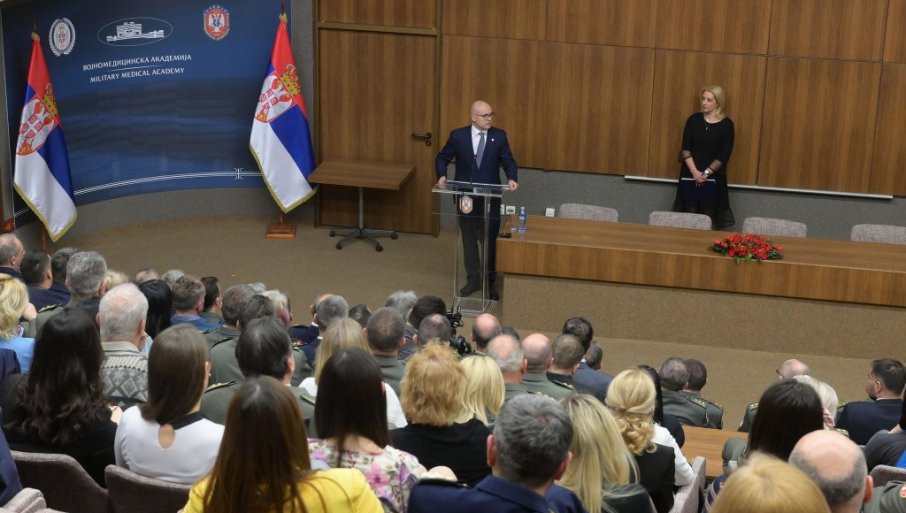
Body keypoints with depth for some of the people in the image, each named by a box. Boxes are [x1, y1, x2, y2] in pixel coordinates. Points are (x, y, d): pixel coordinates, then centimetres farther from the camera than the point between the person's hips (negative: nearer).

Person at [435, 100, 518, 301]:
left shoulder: (499, 136, -2)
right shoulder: (458, 136, -4)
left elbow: (508, 162, 1)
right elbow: (442, 158, 7)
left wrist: (512, 178, -19)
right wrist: (442, 176, -10)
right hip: (465, 197, 1)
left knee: (489, 240, 2)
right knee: (468, 240, 12)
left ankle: (489, 282, 15)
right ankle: (473, 279, 25)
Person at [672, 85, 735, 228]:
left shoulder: (726, 124, -2)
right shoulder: (694, 120, 4)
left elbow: (725, 155, -6)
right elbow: (685, 148, 0)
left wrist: (706, 173, -12)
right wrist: (694, 171, -12)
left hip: (713, 178, -2)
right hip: (690, 176, 2)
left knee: (709, 219, -3)